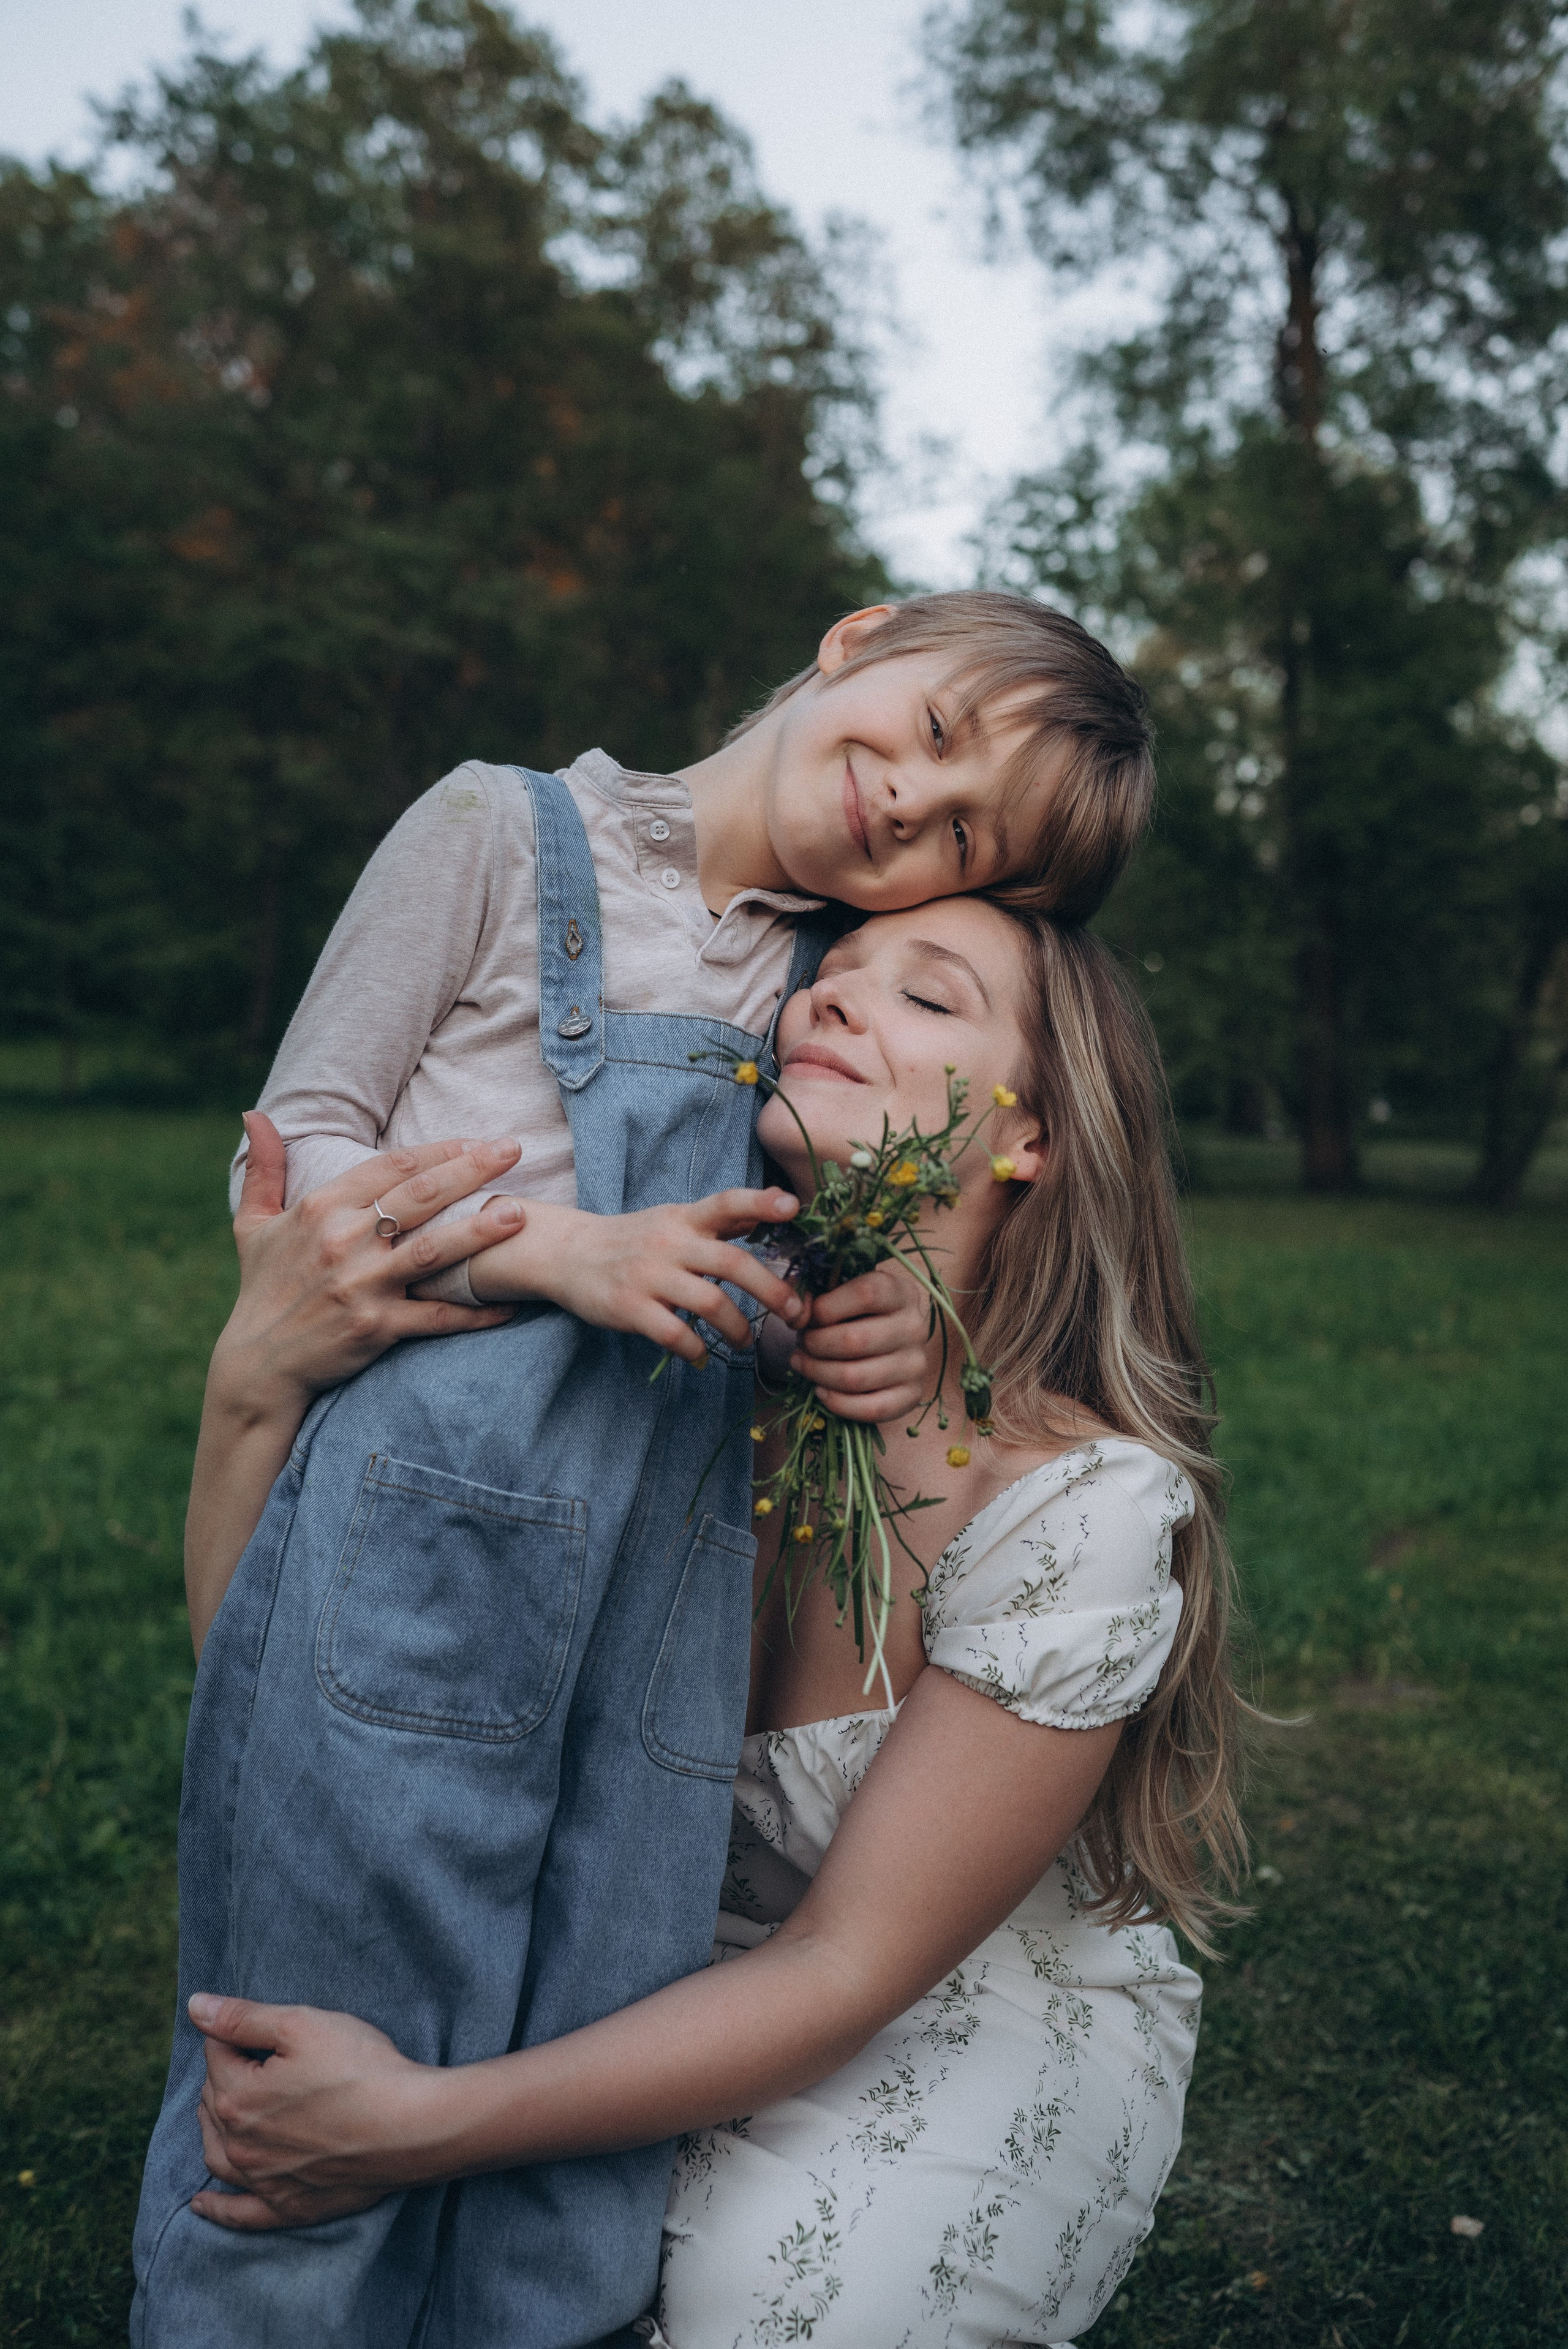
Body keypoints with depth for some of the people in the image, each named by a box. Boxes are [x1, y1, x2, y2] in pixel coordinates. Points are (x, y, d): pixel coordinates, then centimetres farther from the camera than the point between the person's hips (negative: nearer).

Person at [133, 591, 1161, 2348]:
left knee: (577, 2203, 11)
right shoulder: (507, 834, 3)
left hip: (671, 1598, 4)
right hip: (413, 1544, -3)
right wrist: (562, 1250, -14)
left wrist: (896, 1324, -1)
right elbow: (303, 1140, 1)